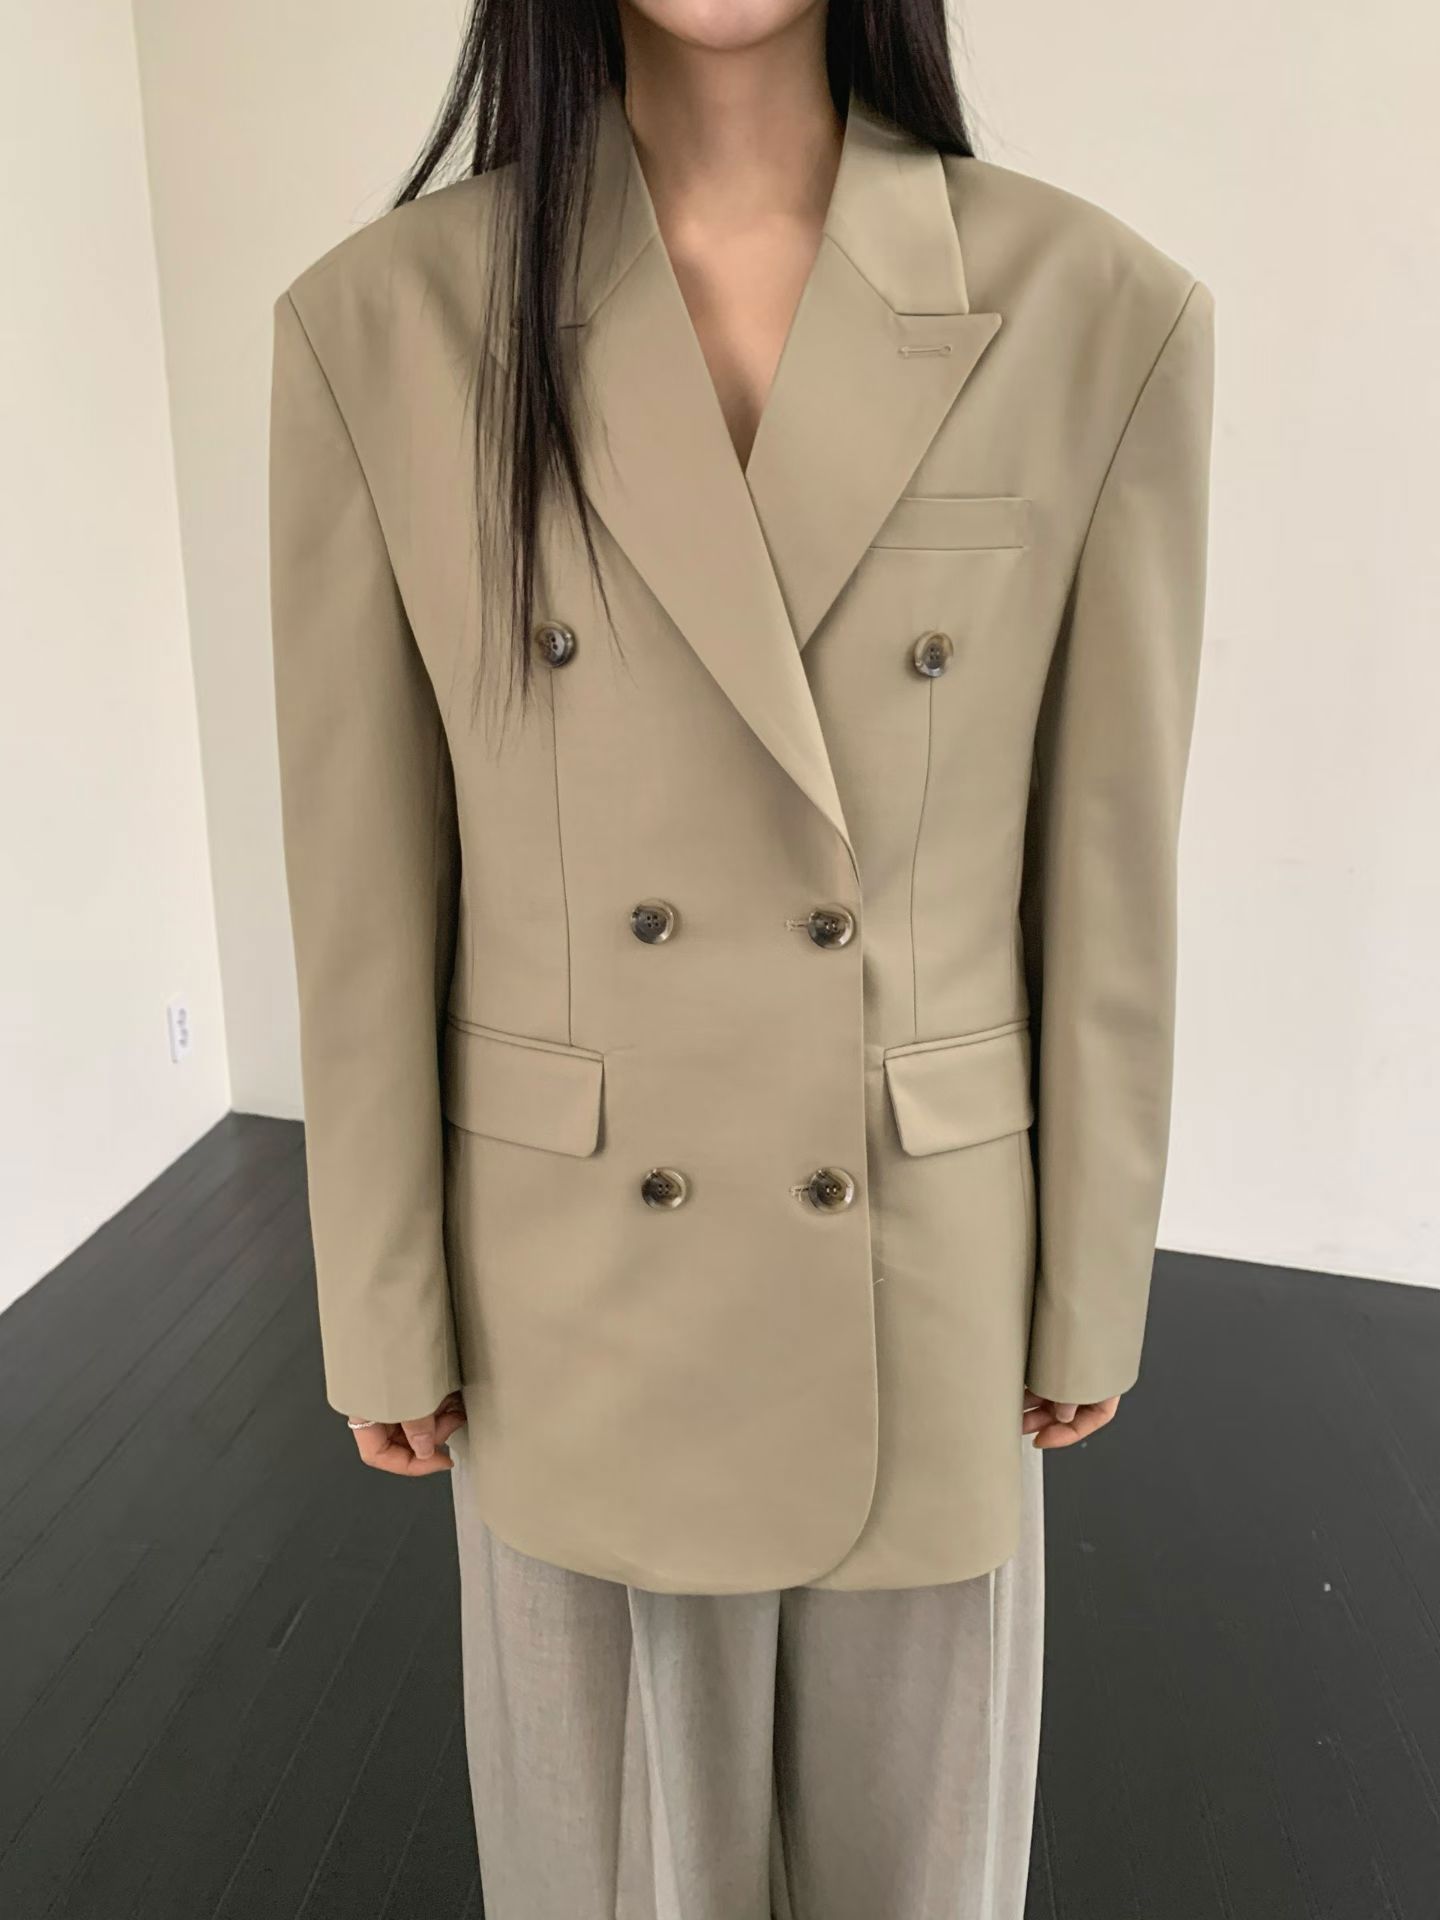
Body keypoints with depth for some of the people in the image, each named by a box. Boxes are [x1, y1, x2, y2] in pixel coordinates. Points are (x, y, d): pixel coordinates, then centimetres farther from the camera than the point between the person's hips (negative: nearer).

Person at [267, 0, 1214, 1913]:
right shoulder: (381, 326, -11)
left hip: (928, 1273, 1)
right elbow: (366, 895, -5)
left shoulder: (1095, 314, -11)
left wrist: (1091, 1296, 4)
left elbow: (1108, 878, -5)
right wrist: (385, 1320, 2)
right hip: (572, 1287, 1)